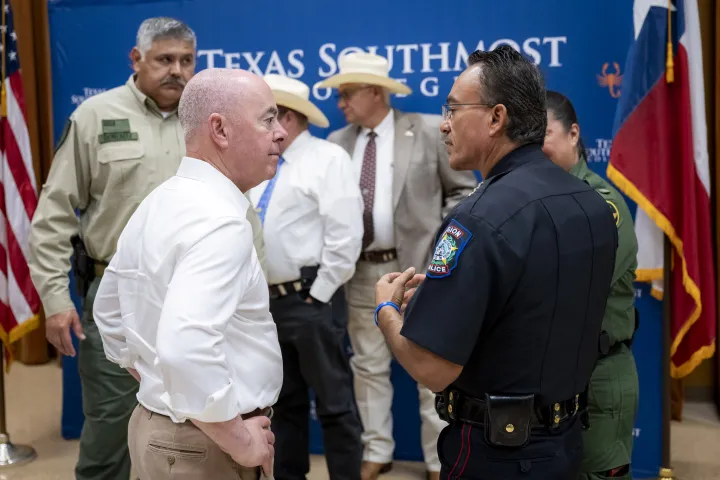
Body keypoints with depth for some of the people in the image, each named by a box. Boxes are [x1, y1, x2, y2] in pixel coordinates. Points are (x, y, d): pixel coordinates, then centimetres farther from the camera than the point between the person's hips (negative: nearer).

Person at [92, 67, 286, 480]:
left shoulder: (158, 204, 6)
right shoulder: (219, 220, -24)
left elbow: (109, 311, 16)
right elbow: (186, 350, -36)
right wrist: (239, 441, -23)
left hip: (157, 422, 9)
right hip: (203, 445, -9)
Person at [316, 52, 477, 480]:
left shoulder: (427, 133, -3)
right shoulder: (337, 144, 7)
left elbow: (463, 190, 2)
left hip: (418, 267, -3)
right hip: (362, 271, 4)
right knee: (369, 366, 11)